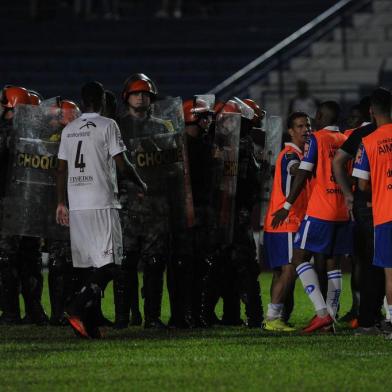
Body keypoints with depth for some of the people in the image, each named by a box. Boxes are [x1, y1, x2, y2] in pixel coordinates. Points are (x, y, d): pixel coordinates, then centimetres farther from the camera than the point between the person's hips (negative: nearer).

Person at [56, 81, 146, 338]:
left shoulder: (69, 130, 13)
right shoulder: (107, 125, -4)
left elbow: (62, 169, 14)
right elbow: (122, 164, -7)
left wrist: (61, 203, 21)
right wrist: (142, 185, 9)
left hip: (76, 205, 6)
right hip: (102, 204, -6)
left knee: (92, 265, 10)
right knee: (109, 264, -7)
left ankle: (90, 324, 3)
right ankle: (78, 309, -26)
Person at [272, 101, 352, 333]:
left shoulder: (317, 139, -5)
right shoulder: (347, 141, 12)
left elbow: (303, 174, -11)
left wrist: (287, 206, -9)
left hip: (320, 211, -6)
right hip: (344, 213, 6)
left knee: (300, 259, -2)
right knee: (333, 265, 8)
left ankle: (322, 313, -16)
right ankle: (330, 319, 2)